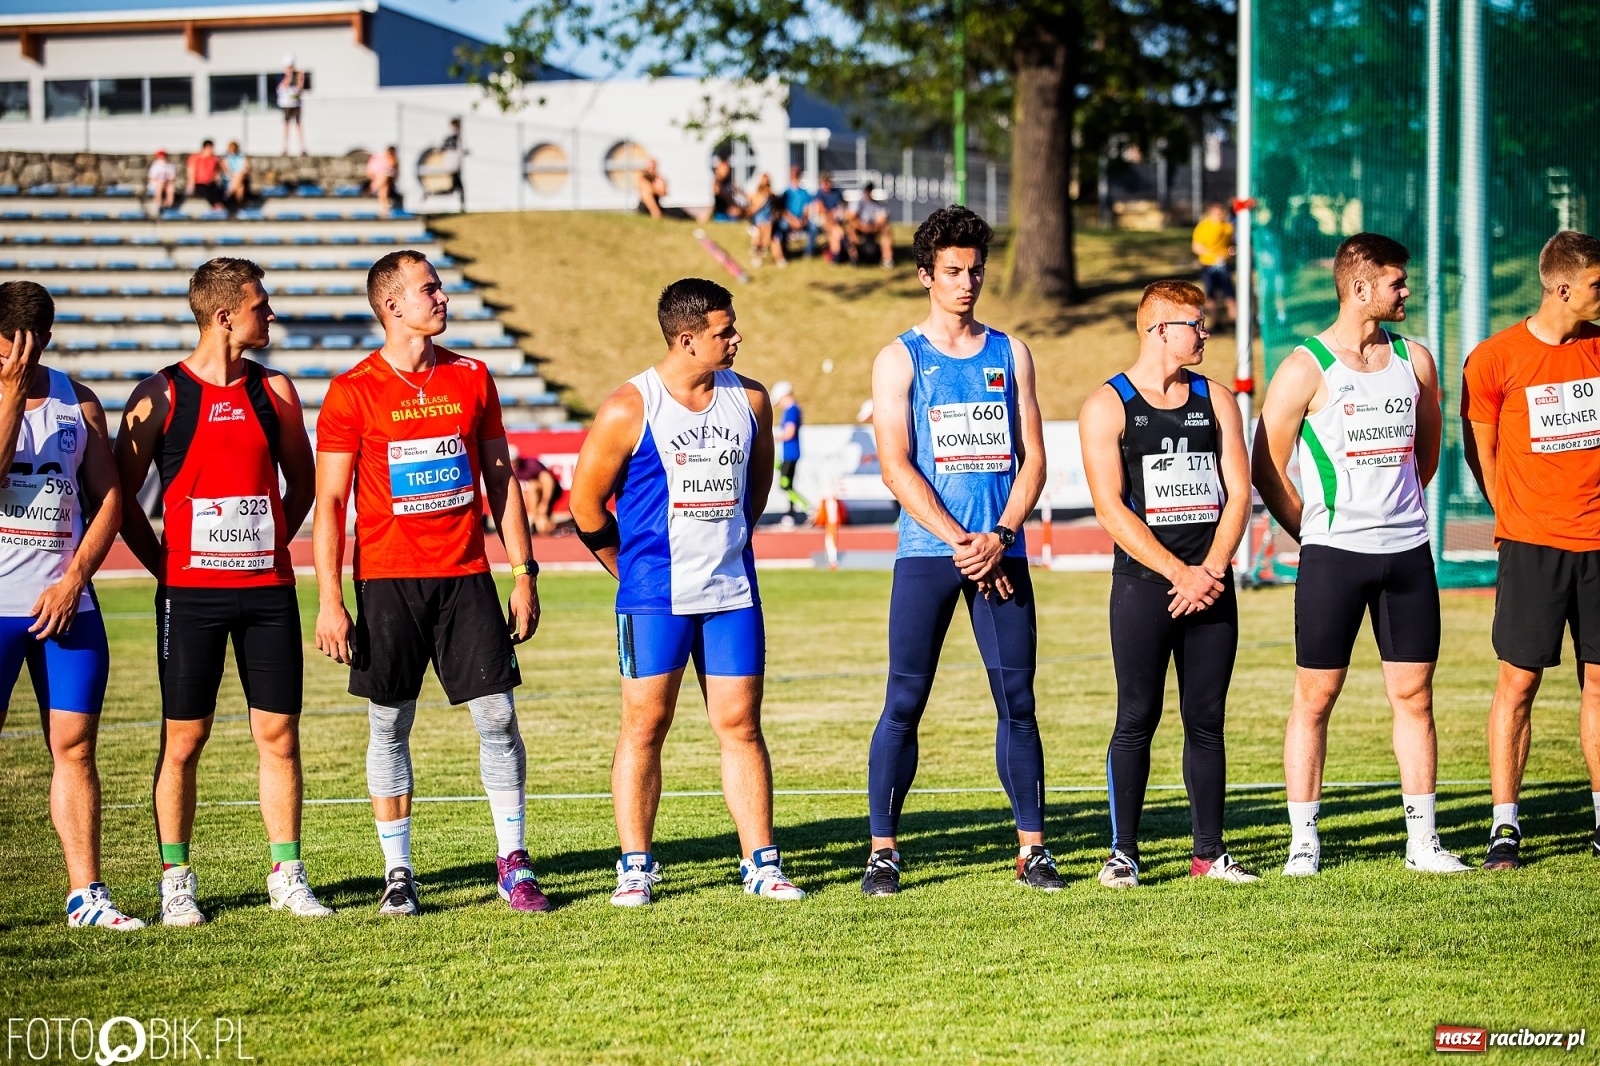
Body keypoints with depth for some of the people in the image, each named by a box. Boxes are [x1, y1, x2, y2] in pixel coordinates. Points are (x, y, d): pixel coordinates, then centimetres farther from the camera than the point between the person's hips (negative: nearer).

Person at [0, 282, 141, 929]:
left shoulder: (78, 402, 8)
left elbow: (109, 499, 8)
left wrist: (74, 579, -3)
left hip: (67, 603, 3)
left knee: (74, 748, 4)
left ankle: (86, 893, 8)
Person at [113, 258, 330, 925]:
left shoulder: (274, 391, 7)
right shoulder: (160, 395, -3)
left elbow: (301, 481, 19)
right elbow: (123, 494, 2)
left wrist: (269, 545, 10)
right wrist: (163, 565, 0)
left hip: (268, 589, 3)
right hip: (191, 593, -3)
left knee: (279, 736, 3)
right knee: (183, 741, 0)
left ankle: (287, 877, 11)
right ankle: (175, 882, 8)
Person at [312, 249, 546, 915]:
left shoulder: (471, 378, 8)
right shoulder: (353, 392, -3)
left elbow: (500, 480, 14)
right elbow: (330, 501, -3)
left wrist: (523, 572, 8)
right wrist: (330, 602, -9)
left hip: (465, 575, 3)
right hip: (387, 578, -3)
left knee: (498, 715, -2)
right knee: (389, 724, 3)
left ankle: (513, 862, 7)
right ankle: (397, 872, 11)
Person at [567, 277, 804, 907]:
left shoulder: (750, 401, 5)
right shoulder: (629, 409, -8)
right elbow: (586, 502, 0)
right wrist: (631, 570, 8)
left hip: (732, 592, 4)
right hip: (654, 597, -3)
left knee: (740, 725, 3)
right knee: (644, 725, -1)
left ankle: (761, 863, 8)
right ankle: (636, 866, 6)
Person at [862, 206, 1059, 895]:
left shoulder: (1011, 355, 12)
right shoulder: (900, 359, 4)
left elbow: (1033, 458, 8)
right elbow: (896, 466, -5)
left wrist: (999, 538, -8)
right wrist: (959, 541, -13)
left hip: (1001, 555, 2)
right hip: (927, 554, -2)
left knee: (1017, 702, 2)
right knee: (904, 703, -4)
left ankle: (1032, 849, 7)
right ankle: (882, 851, 1)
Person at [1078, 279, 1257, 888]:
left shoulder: (1216, 402, 12)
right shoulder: (1107, 407, -2)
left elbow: (1238, 492, 7)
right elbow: (1111, 510, -9)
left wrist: (1211, 571, -7)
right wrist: (1180, 573, -14)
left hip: (1211, 584, 4)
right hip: (1143, 585, -4)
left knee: (1206, 719, 6)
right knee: (1137, 720, -3)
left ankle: (1210, 850, 11)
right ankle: (1123, 851, 3)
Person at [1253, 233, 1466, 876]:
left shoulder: (1414, 360, 9)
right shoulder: (1306, 369, -6)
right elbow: (1267, 471, -3)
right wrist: (1316, 535, 2)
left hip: (1408, 554, 4)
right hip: (1332, 556, -4)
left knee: (1413, 696, 5)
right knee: (1314, 699, 0)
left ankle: (1422, 841, 9)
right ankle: (1303, 842, 6)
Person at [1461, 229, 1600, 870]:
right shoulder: (1495, 359, -4)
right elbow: (1480, 452, 5)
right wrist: (1518, 520, 3)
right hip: (1532, 545, -3)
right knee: (1519, 679, -2)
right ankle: (1505, 825, 2)